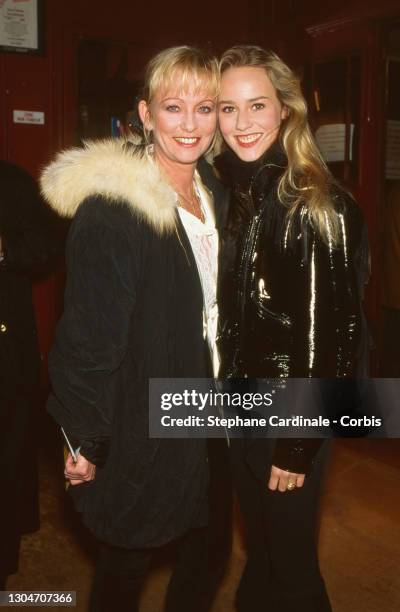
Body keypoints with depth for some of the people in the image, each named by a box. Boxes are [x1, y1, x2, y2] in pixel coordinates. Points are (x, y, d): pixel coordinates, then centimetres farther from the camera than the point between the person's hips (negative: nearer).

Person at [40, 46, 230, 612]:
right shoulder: (110, 207, -19)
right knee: (126, 563, 14)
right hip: (139, 429, -6)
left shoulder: (211, 194, 5)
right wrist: (84, 440, -14)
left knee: (210, 548, 19)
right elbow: (88, 332, -18)